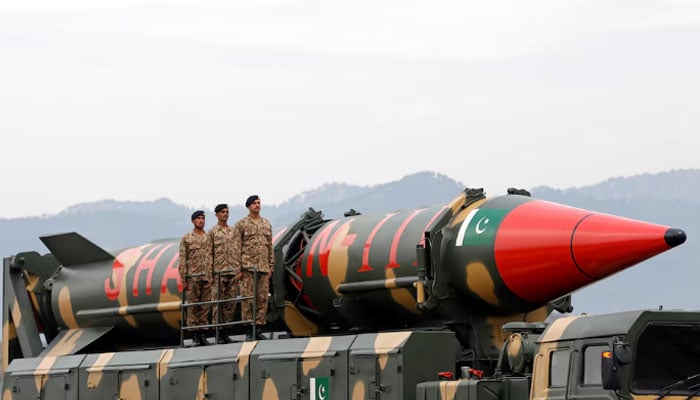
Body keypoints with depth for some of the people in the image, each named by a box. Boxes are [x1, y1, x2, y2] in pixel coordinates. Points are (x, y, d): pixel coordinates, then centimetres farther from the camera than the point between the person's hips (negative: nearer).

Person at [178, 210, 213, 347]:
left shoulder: (209, 238, 11)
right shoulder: (186, 238, 2)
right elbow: (182, 260, 0)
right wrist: (183, 280, -7)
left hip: (208, 277, 3)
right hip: (193, 277, -3)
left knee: (205, 306, 3)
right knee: (193, 307, -2)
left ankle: (202, 334, 8)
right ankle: (194, 335, 0)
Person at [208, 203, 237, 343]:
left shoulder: (233, 232, 15)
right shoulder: (212, 232, 4)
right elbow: (209, 253, 0)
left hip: (233, 271, 4)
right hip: (219, 272, -4)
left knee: (231, 301, 2)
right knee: (218, 301, -5)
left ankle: (227, 331, 6)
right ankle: (218, 332, -4)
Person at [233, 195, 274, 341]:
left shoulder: (267, 224, 14)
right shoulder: (241, 224, 0)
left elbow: (270, 247, 17)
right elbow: (236, 248, -3)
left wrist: (270, 267, 11)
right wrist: (238, 269, -9)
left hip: (263, 268, 5)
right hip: (248, 267, -5)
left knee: (262, 299, 2)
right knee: (247, 298, -5)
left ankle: (258, 329, 6)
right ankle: (249, 330, -3)